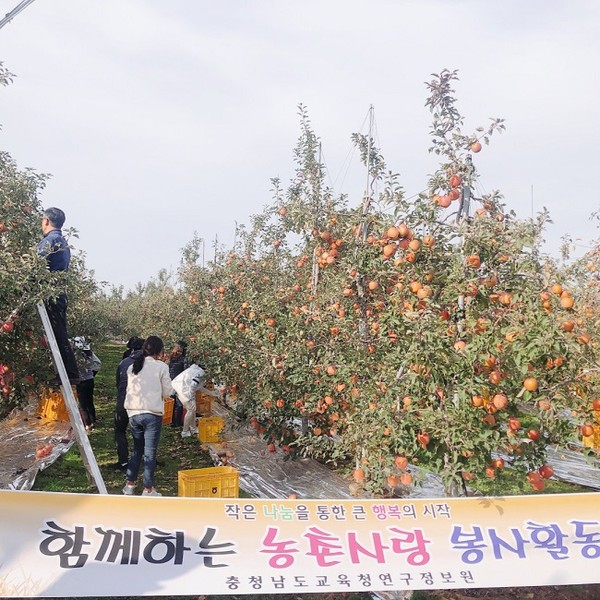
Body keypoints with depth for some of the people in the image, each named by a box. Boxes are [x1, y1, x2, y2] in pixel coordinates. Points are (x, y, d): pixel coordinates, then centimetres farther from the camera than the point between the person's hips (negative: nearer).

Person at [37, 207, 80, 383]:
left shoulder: (49, 240, -8)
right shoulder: (64, 243, 22)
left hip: (50, 293, -9)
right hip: (60, 293, 9)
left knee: (57, 335, -8)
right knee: (60, 334, 10)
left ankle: (70, 374, -9)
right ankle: (71, 373, 11)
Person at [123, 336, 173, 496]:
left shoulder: (132, 367, 7)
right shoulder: (161, 367, -7)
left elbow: (130, 389, 10)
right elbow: (167, 392, -2)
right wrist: (172, 389, 18)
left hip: (133, 413, 5)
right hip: (152, 414, -5)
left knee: (137, 449, 20)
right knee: (150, 452, 4)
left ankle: (130, 485, 25)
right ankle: (148, 489, 11)